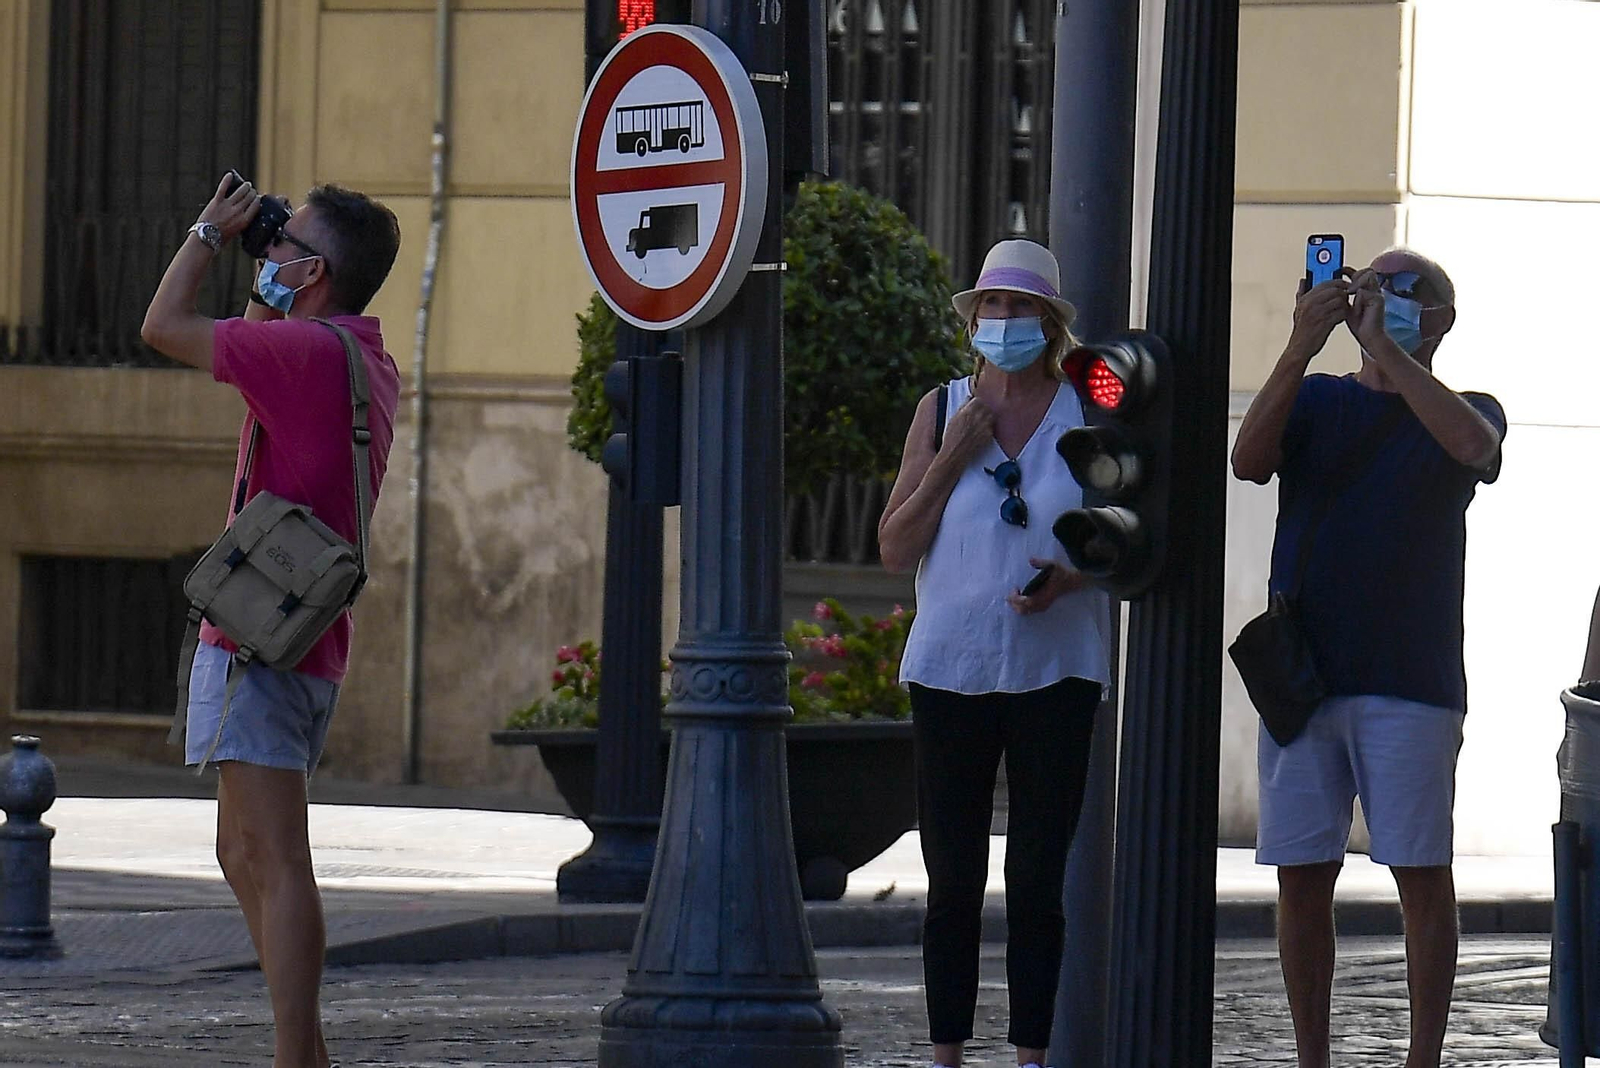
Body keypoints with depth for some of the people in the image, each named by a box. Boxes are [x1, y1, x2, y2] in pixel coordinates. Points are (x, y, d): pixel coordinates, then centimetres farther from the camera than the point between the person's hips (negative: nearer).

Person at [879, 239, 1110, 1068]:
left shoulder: (1085, 415, 4)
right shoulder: (940, 410, 6)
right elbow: (894, 550, 3)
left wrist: (1073, 578, -13)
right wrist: (952, 458, -7)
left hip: (1055, 675, -1)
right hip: (950, 670, 1)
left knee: (1038, 882, -1)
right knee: (952, 883, 3)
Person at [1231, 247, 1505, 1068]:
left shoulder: (1467, 410, 8)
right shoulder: (1315, 400, 13)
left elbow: (1473, 446, -17)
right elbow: (1249, 461, -7)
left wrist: (1387, 348, -19)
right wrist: (1303, 346, -17)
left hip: (1411, 684, -2)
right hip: (1301, 675, 2)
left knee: (1422, 876, -4)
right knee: (1302, 877, 2)